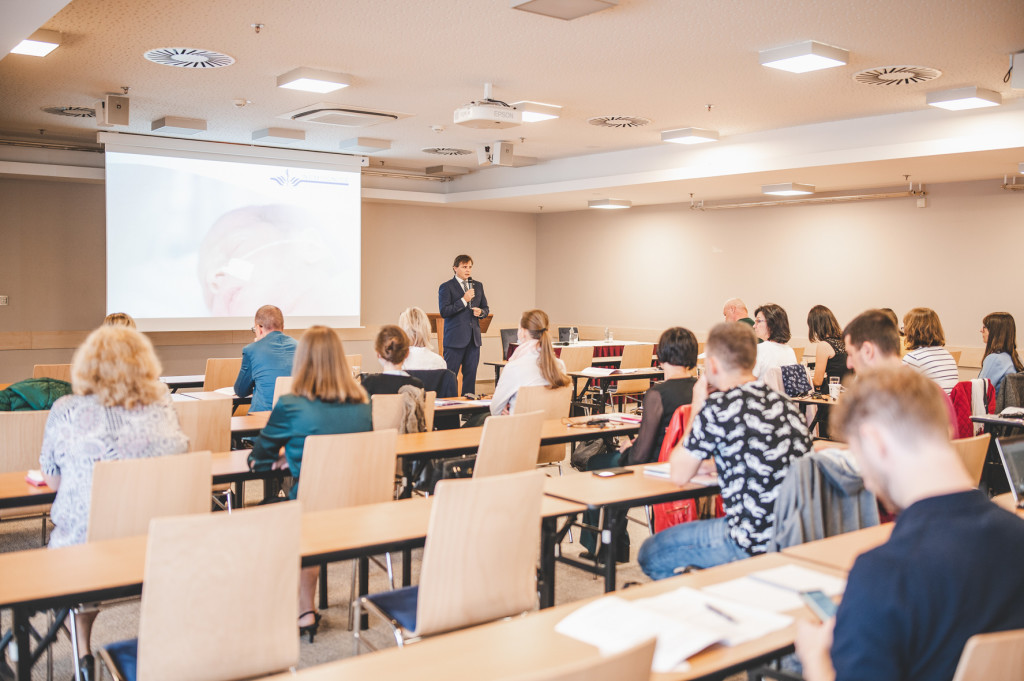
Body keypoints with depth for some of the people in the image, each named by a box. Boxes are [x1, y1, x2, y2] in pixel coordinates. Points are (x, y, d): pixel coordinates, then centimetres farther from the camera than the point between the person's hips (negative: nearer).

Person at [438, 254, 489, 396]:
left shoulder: (478, 286, 14)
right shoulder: (446, 287, -3)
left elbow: (486, 308, 20)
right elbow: (444, 312, -12)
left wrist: (481, 312, -4)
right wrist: (464, 300, -17)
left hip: (473, 337, 5)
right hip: (455, 338, -5)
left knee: (470, 374, 9)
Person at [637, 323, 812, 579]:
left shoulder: (718, 407, -16)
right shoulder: (785, 404, 6)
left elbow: (679, 475, -4)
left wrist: (696, 410, 4)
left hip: (754, 544, -8)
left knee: (650, 554, 10)